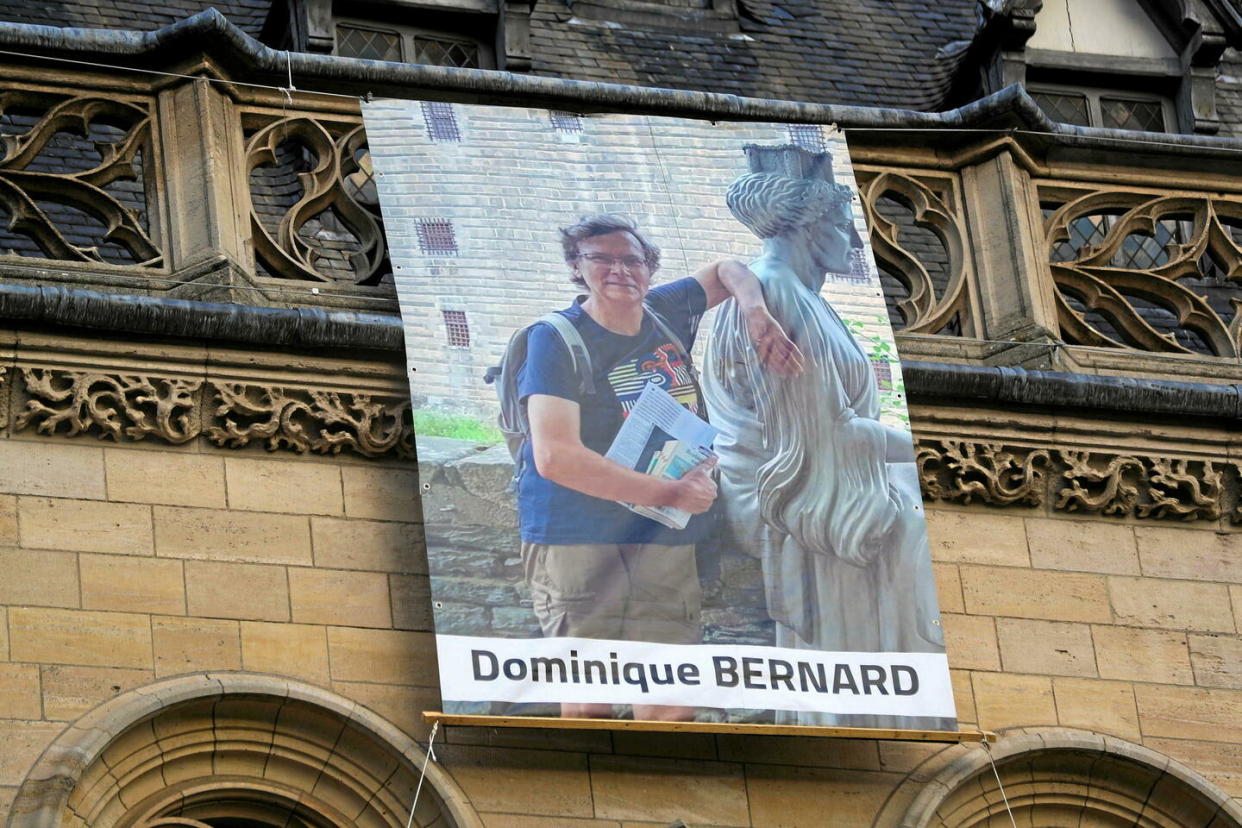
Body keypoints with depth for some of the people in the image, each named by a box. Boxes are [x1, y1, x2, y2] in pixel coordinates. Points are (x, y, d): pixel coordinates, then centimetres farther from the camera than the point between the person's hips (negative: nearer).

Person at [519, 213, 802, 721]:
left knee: (672, 710, -2)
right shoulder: (557, 341, -7)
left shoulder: (667, 313, 10)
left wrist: (755, 311, 5)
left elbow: (726, 272, 30)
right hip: (577, 542, -5)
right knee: (589, 708, -9)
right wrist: (668, 493, -17)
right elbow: (555, 456, -18)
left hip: (667, 545, 5)